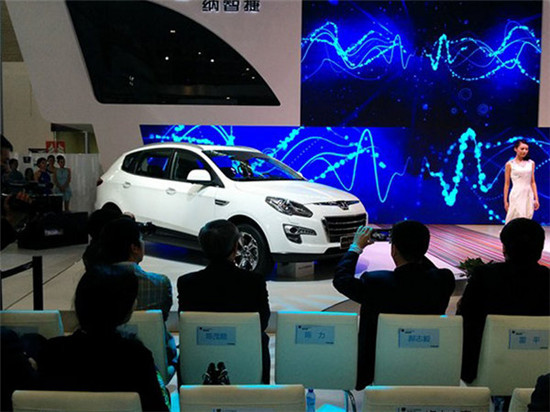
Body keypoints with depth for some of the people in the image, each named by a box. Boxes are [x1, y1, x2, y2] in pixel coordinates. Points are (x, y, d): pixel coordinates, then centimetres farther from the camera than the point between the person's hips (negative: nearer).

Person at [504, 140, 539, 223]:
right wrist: (505, 201, -1)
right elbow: (507, 184, 1)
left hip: (529, 195, 4)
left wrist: (536, 199, 6)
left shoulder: (531, 163, 9)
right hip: (516, 195, -4)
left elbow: (532, 182, 11)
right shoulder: (510, 164, 0)